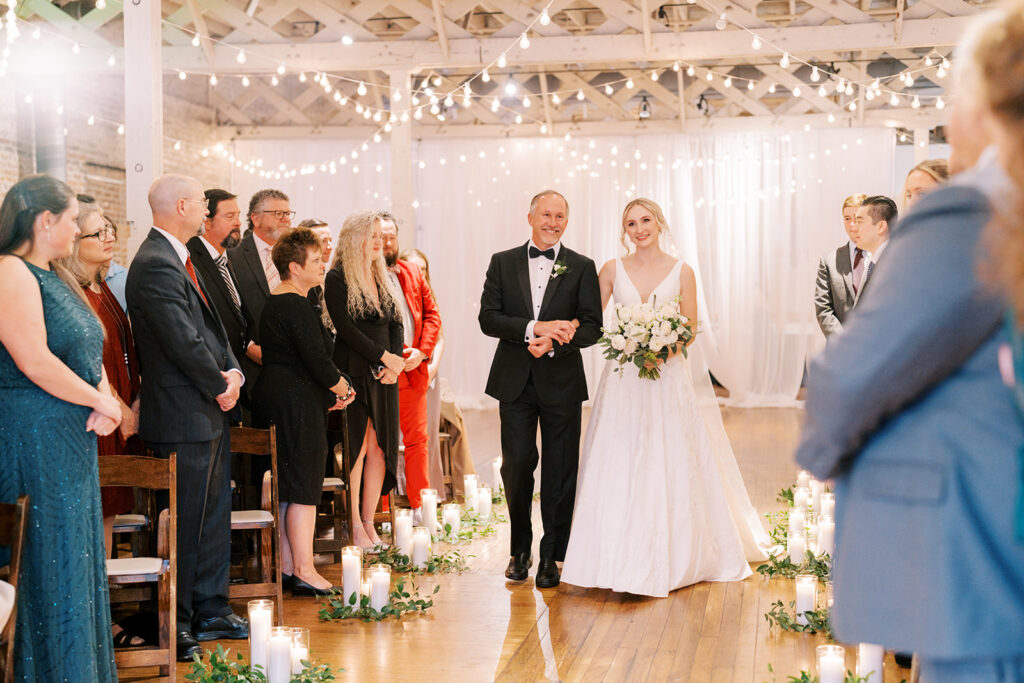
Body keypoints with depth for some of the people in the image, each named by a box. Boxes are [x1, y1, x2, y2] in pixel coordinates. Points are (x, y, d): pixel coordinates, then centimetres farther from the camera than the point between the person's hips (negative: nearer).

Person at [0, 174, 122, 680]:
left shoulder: (56, 276, 15)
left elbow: (90, 353, 16)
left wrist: (102, 402, -3)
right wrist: (100, 401, -12)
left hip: (74, 438, 9)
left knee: (77, 557, 13)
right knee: (50, 561, -1)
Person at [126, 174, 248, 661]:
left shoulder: (180, 258, 14)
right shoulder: (156, 265, -19)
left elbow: (210, 327, 17)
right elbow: (184, 343, -23)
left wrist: (232, 372, 0)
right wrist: (221, 387, -9)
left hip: (210, 414, 10)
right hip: (184, 419, -10)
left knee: (213, 516, 16)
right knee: (185, 525, -1)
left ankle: (211, 611, 27)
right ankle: (176, 626, 10)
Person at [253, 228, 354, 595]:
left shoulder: (274, 301, 15)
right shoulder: (297, 307, -17)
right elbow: (317, 360, -19)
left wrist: (331, 388, 10)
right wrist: (342, 388, -2)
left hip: (275, 398, 10)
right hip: (297, 403, -10)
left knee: (285, 486, 13)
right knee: (304, 487, -5)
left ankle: (287, 566, 18)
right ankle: (304, 571, -2)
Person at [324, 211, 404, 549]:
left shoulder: (381, 277, 16)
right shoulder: (337, 277, -5)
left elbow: (396, 323, 14)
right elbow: (346, 328, -12)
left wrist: (396, 362, -2)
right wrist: (386, 356, -12)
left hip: (384, 375, 6)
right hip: (354, 374, -6)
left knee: (380, 448, 5)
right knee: (356, 447, -4)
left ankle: (369, 523, 12)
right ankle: (354, 527, 2)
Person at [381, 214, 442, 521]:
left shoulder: (413, 273, 15)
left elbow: (431, 313, 13)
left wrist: (422, 351, -2)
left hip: (413, 369, 6)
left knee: (417, 438, 10)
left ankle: (420, 506, 19)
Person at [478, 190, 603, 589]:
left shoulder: (582, 268, 4)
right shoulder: (502, 263, 7)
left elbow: (592, 327, -2)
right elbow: (487, 318, -4)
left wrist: (553, 342, -18)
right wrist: (535, 328, -17)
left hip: (561, 381, 0)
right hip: (515, 381, 1)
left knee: (560, 471, 3)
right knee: (516, 465, 2)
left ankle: (552, 556, 14)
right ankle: (520, 549, 19)